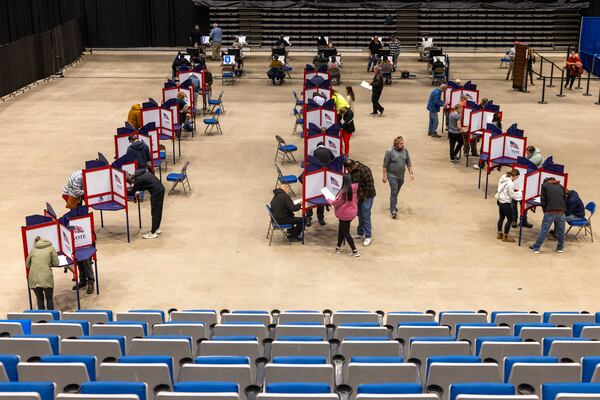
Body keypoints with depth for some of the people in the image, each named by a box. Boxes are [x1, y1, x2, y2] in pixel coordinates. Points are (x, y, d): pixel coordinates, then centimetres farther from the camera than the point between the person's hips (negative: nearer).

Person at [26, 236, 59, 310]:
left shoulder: (33, 249, 17)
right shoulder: (51, 248, 11)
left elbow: (27, 264, 21)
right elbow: (56, 263, 7)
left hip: (33, 278, 2)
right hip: (46, 278, -2)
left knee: (39, 299, 17)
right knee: (49, 299, 14)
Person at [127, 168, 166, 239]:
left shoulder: (138, 180, -16)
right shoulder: (139, 172, 6)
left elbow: (132, 192, -6)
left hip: (156, 192, -9)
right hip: (161, 189, 9)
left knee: (155, 212, 0)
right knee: (158, 210, 19)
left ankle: (153, 233, 7)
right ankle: (157, 228, 32)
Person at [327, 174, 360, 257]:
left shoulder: (344, 191, -24)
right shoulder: (355, 190, -6)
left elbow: (336, 203, -15)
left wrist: (329, 200, 3)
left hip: (345, 214, -7)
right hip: (352, 212, 7)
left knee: (346, 233, 4)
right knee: (341, 230, 20)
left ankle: (355, 251, 4)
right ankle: (338, 248, 30)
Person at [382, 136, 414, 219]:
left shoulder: (405, 150, 1)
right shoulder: (389, 151, -13)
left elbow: (408, 163, 8)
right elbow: (385, 165, -10)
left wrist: (411, 173, 2)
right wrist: (384, 176, -10)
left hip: (401, 175, 5)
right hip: (392, 175, -5)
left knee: (396, 192, 14)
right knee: (394, 192, -10)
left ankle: (393, 205, 32)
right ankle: (393, 210, -8)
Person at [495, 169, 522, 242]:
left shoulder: (503, 177, -1)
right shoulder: (510, 183, -27)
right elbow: (512, 195, -19)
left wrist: (516, 192, 11)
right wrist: (520, 195, -4)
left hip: (500, 200, 9)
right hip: (506, 203, -9)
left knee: (501, 218, 22)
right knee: (510, 219, 6)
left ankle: (499, 234, 34)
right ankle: (505, 236, 14)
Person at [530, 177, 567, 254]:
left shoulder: (544, 185, 10)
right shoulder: (560, 186, 20)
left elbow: (543, 201, 5)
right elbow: (565, 200, 18)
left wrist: (545, 211, 14)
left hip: (550, 212, -3)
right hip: (561, 212, 3)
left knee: (543, 231, 3)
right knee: (560, 231, 15)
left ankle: (536, 248, 9)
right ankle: (560, 248, 27)